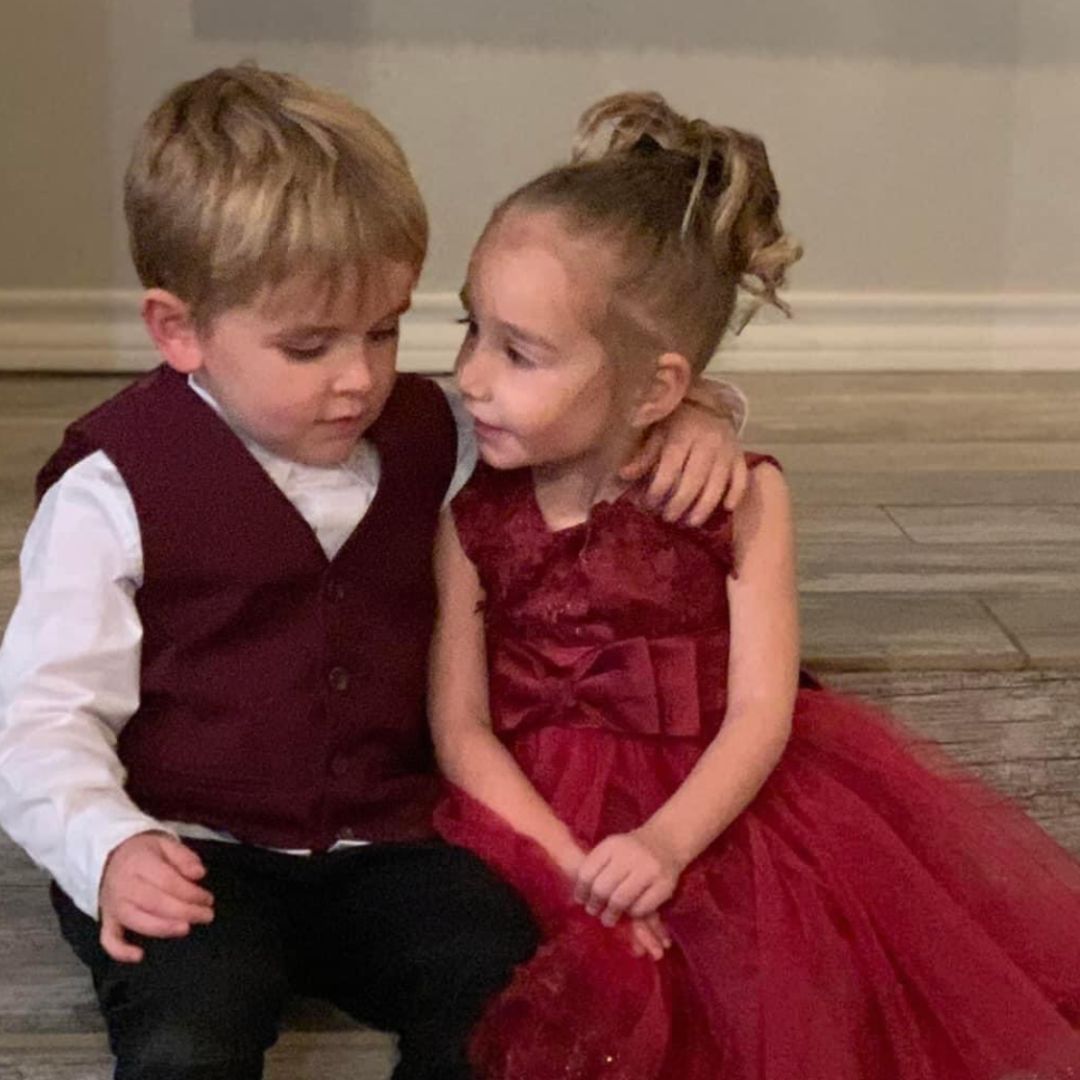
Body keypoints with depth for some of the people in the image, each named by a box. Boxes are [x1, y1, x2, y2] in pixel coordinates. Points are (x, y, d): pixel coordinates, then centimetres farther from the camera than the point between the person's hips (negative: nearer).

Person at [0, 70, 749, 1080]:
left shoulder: (429, 439, 6)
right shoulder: (115, 492, -8)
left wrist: (691, 415, -7)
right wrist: (110, 849, -26)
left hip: (379, 844, 4)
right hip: (189, 855, -4)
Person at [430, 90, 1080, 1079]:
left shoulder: (740, 499, -7)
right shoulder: (469, 514, -5)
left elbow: (759, 714, -11)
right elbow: (461, 725, -7)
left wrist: (663, 843, -28)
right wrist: (574, 872, -20)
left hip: (718, 799, 1)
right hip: (546, 812, 0)